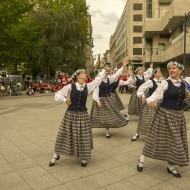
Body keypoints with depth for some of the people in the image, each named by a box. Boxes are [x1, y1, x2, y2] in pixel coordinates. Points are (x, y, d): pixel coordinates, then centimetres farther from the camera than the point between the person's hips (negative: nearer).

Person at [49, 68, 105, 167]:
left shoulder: (88, 86, 1)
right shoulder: (70, 86, -6)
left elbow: (98, 79, 6)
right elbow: (57, 95, -2)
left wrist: (104, 70, 8)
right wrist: (65, 100, -14)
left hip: (83, 114, 2)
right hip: (70, 114, -2)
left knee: (83, 136, 7)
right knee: (65, 134, 9)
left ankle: (83, 157, 27)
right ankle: (56, 155, 29)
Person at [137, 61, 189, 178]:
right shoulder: (165, 83, -11)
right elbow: (156, 95, -17)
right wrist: (151, 101, -34)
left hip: (178, 115, 5)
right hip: (165, 114, -5)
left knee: (175, 140, 11)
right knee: (158, 138, 4)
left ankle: (171, 166, 29)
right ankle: (142, 160, 21)